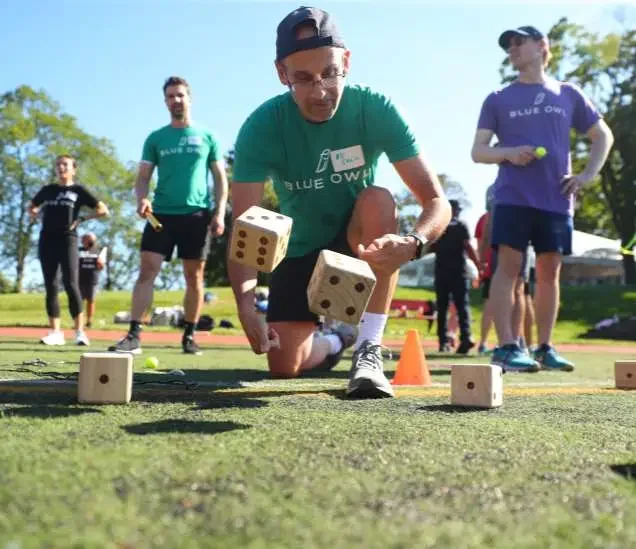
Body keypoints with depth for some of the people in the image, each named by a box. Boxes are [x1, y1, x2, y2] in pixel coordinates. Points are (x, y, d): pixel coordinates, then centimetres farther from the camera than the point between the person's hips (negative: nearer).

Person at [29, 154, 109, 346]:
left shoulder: (79, 190, 5)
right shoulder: (47, 190, 15)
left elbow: (103, 210, 1)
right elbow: (31, 207, 30)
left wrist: (81, 218, -4)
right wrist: (35, 213, 8)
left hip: (67, 239, -4)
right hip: (47, 239, 4)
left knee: (70, 284, -14)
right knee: (50, 286, 1)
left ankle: (79, 331, -11)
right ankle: (56, 332, 3)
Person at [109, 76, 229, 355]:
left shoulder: (206, 136, 8)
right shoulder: (155, 138, 10)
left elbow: (220, 178, 8)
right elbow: (143, 177, 9)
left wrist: (219, 212, -4)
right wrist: (142, 198, -13)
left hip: (197, 214, 0)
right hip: (162, 213, 0)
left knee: (194, 276, 4)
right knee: (147, 270, -11)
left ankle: (189, 335, 14)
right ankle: (134, 334, -13)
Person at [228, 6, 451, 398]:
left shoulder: (376, 109, -23)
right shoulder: (262, 127, -22)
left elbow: (437, 202, -26)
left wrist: (413, 244, -49)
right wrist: (246, 306, -45)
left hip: (361, 242, -1)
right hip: (301, 250, 1)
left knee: (378, 200, -34)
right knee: (284, 365, -8)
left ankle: (369, 349, -28)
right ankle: (336, 341, 30)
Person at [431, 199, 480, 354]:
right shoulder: (461, 225, 0)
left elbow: (431, 248, 11)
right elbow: (468, 246, -10)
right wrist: (479, 265, -10)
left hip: (441, 270, 3)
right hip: (459, 270, -3)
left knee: (442, 307, 7)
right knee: (462, 305, -5)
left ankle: (443, 341, 2)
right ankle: (465, 336, -21)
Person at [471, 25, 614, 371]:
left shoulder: (568, 95, 12)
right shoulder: (498, 100, 9)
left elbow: (603, 136, 19)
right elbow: (477, 152, 5)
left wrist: (587, 175, 5)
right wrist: (508, 152, -14)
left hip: (556, 200, 2)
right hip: (513, 197, -2)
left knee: (550, 272, 5)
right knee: (508, 267, -10)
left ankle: (545, 348, 14)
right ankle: (506, 346, -10)